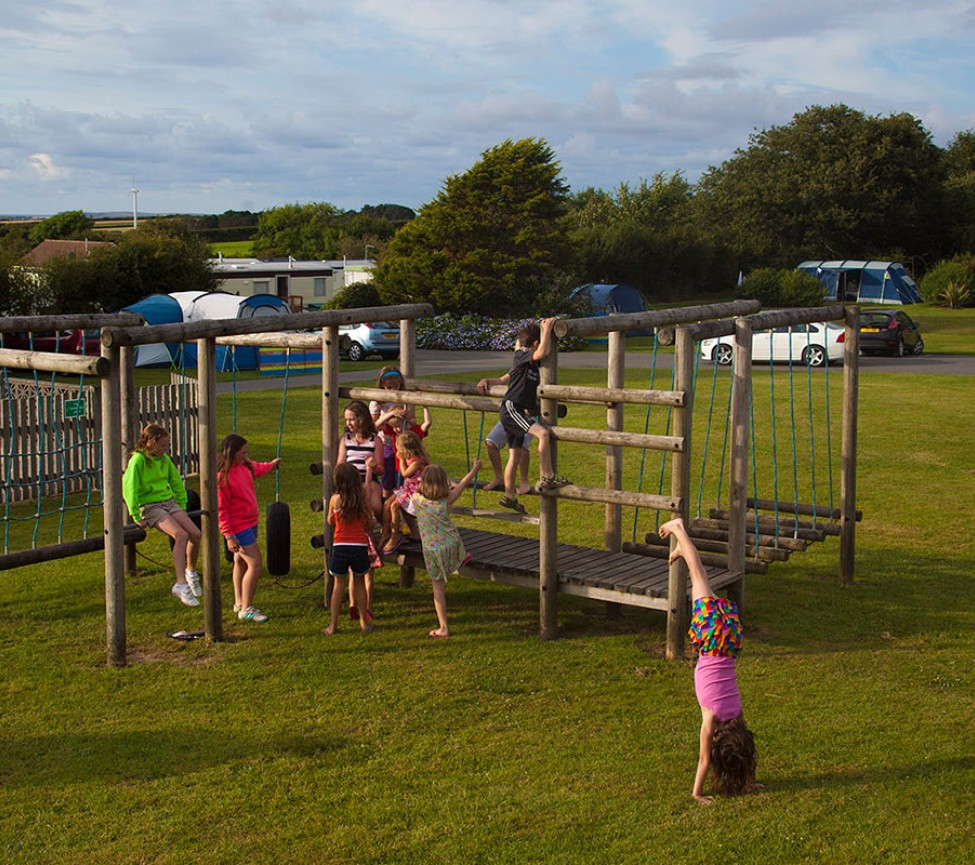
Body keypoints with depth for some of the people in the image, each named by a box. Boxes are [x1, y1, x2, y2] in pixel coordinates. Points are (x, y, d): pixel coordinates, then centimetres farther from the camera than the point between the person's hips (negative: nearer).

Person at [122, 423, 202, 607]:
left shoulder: (164, 459, 10)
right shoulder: (138, 460, -11)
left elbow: (177, 483, 23)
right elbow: (129, 488, -15)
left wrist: (182, 507, 20)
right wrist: (137, 517, -15)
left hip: (169, 502, 7)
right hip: (150, 506, -7)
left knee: (195, 534, -11)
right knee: (180, 535, -28)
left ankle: (191, 571, 18)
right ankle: (181, 585, -32)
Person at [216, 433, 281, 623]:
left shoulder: (245, 465, 0)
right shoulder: (222, 476, -24)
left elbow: (257, 469, 27)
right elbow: (220, 509, -22)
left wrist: (271, 465, 46)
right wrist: (229, 536, -22)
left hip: (250, 521, 9)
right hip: (238, 526, -9)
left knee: (241, 562, 20)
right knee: (255, 564, -12)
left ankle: (239, 603, 33)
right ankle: (246, 609, -4)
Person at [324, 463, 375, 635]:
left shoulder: (335, 499, -6)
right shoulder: (362, 499, -1)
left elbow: (330, 521, 10)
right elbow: (370, 524, 4)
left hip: (340, 546, -1)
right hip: (360, 545, 1)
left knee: (339, 585, 7)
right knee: (359, 583, 15)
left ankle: (333, 625, 10)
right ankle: (364, 622, 21)